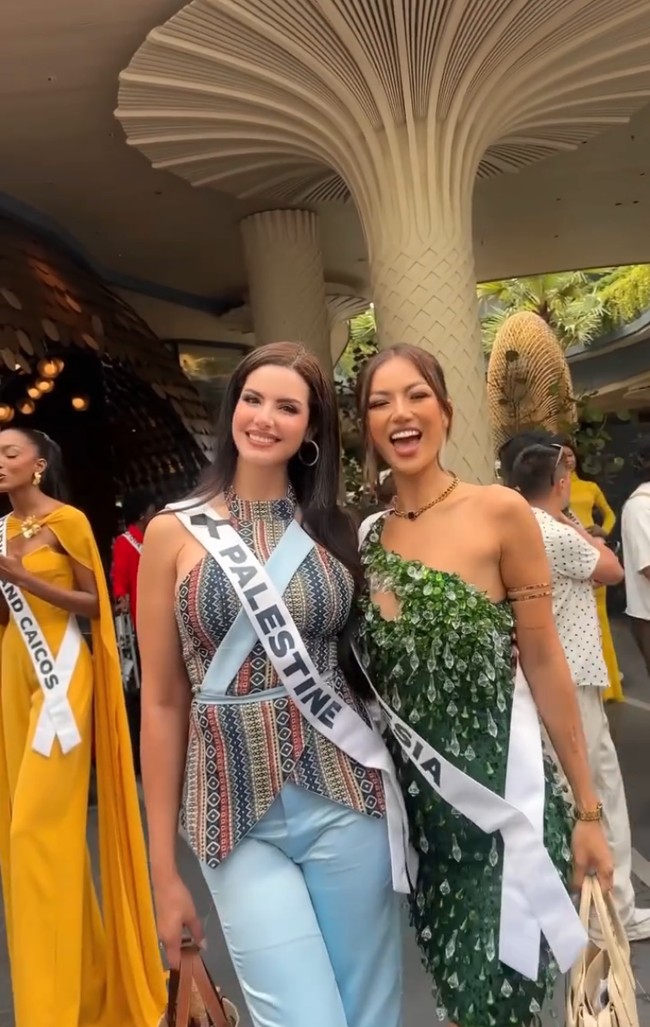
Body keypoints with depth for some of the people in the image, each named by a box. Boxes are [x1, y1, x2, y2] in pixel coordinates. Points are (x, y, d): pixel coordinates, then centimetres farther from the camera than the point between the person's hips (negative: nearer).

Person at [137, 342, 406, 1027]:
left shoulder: (336, 529, 3)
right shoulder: (174, 533, -3)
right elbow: (162, 702, -2)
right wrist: (163, 866, 1)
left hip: (347, 799, 2)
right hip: (240, 817, -2)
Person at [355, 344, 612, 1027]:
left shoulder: (500, 513, -11)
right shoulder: (365, 536, 1)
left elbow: (544, 664, -9)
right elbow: (368, 677, 8)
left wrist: (587, 808, -6)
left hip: (504, 791, -4)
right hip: (417, 799, 4)